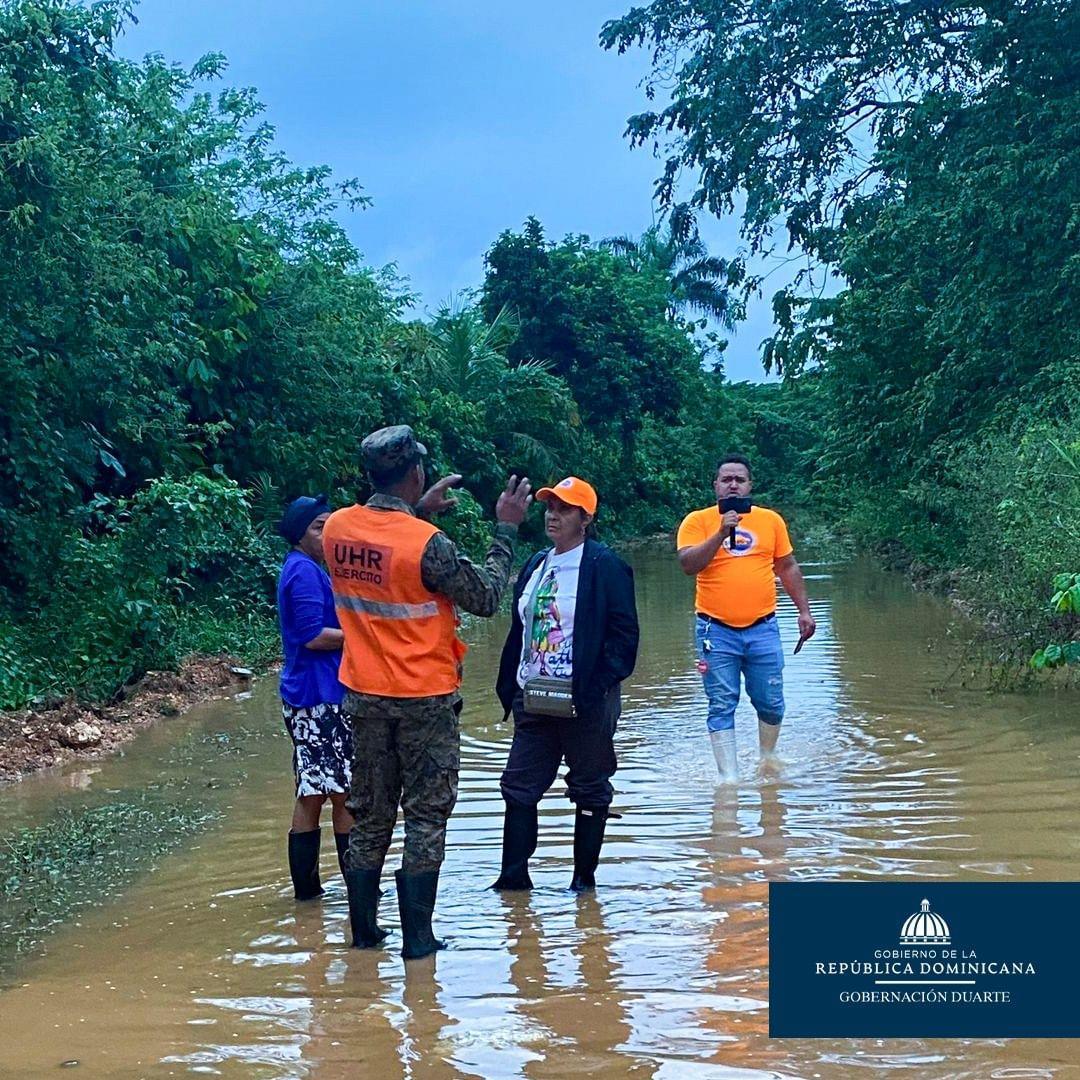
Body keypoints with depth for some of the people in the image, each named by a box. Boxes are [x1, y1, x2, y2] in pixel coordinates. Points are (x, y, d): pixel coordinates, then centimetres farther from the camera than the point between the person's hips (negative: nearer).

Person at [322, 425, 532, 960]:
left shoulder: (337, 528, -4)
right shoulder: (427, 543, -21)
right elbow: (485, 597, -10)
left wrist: (417, 510, 17)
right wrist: (506, 529, -3)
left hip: (365, 695, 5)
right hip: (425, 699, -5)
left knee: (369, 816, 15)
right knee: (426, 817, 5)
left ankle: (364, 930, 21)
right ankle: (417, 936, 7)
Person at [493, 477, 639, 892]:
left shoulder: (605, 566, -8)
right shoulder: (536, 565, 12)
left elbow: (623, 635, -11)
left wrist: (596, 687, -18)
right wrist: (510, 686, 10)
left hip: (584, 703, -7)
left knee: (590, 792, 7)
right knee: (519, 787, 6)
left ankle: (584, 878, 17)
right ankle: (513, 875, 14)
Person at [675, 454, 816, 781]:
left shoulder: (771, 520, 7)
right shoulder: (697, 521, 0)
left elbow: (788, 567, 14)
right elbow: (688, 564, -13)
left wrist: (804, 611, 11)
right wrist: (722, 532, -20)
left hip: (762, 629, 2)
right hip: (716, 631, -2)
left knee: (771, 704, 9)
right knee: (722, 708, -1)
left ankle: (767, 760, 31)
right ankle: (729, 777, 2)